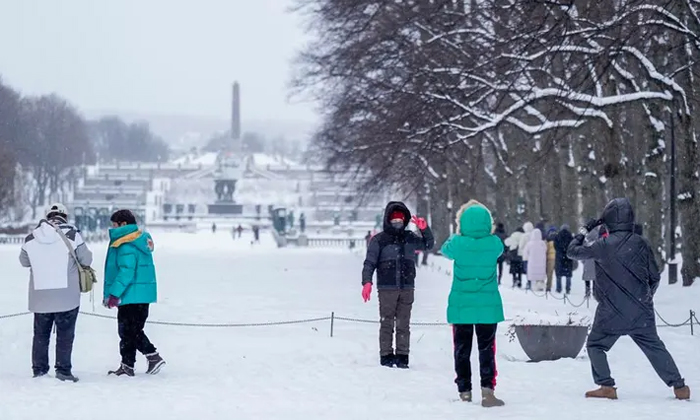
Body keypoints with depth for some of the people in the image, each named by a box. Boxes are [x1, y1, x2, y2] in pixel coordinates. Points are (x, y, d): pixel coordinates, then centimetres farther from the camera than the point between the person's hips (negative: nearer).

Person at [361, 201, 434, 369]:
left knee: (403, 324, 3)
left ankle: (402, 356, 7)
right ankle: (386, 356, 4)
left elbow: (428, 245, 25)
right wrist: (367, 282, -16)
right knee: (387, 323, -1)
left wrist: (424, 228, 7)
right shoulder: (379, 240, 1)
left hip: (407, 288, 3)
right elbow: (370, 262, -2)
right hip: (387, 288, -3)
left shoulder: (410, 238, 12)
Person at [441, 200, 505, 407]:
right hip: (488, 306, 0)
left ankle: (464, 390, 14)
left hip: (461, 306, 0)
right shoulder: (494, 243, -9)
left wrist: (457, 234, 25)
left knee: (462, 349, 11)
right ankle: (487, 389, -9)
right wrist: (483, 232, 23)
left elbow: (445, 249, 11)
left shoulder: (458, 243, -12)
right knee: (486, 349, 4)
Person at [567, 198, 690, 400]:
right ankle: (679, 386, 9)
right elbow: (654, 276, 8)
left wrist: (583, 231, 17)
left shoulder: (603, 245, -11)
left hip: (611, 312, -3)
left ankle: (607, 387, 2)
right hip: (641, 312, 3)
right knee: (654, 347, 13)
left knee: (595, 345, 13)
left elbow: (574, 252, 2)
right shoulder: (641, 244, 0)